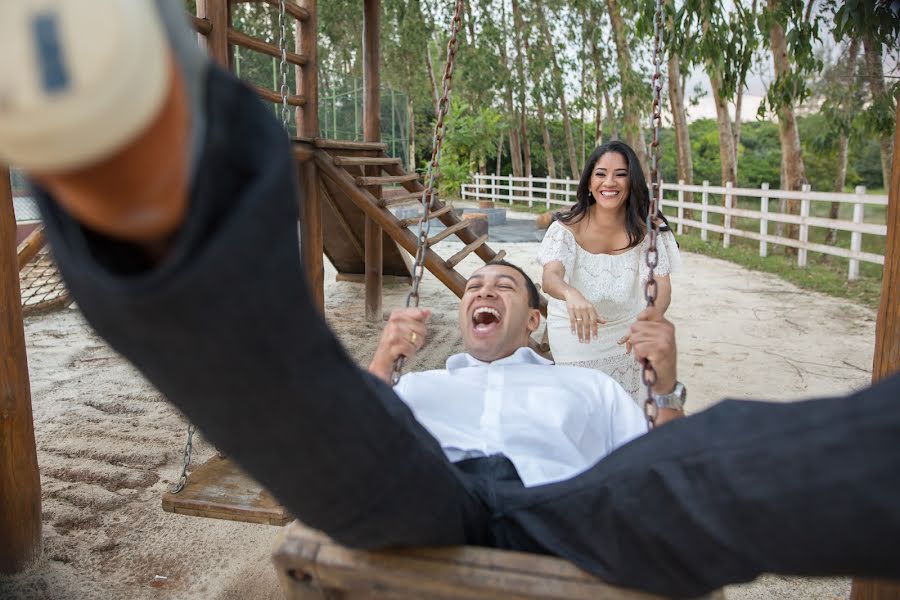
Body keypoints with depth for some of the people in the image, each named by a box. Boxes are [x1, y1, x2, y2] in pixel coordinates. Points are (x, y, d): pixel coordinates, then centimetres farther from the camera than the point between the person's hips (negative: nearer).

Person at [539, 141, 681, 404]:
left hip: (627, 334, 2)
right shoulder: (568, 226, -20)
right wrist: (571, 294, -58)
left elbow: (662, 286, -22)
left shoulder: (647, 228, -16)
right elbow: (550, 277, -34)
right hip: (575, 332, -1)